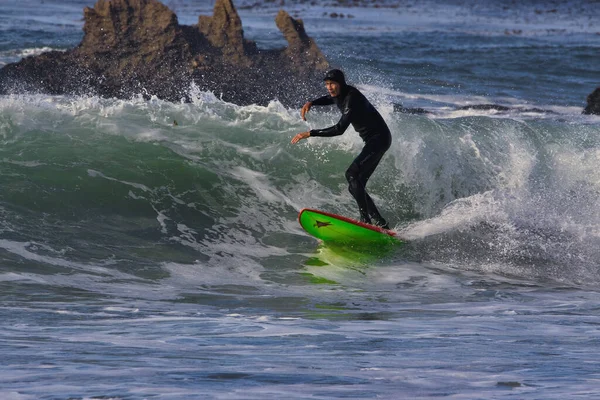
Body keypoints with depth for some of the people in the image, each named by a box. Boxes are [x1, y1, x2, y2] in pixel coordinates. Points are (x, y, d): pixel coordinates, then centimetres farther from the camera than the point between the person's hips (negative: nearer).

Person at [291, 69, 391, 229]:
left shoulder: (352, 98, -23)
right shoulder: (339, 95, 6)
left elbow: (340, 129, -32)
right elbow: (329, 99, 32)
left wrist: (310, 133, -31)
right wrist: (311, 103, 12)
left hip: (379, 138, -10)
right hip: (372, 142, 10)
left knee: (352, 174, -25)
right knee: (355, 187, 4)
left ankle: (366, 219, -31)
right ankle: (382, 225, 3)